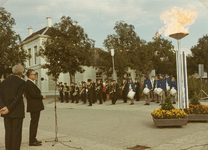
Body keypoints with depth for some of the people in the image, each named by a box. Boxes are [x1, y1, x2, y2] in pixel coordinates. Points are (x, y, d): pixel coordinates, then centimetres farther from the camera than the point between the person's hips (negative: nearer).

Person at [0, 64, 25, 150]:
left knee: (8, 133, 13)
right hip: (17, 112, -5)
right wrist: (8, 109, -12)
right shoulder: (21, 82, -8)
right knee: (16, 133, 2)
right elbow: (18, 97, -15)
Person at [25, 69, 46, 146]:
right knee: (34, 123, -5)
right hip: (34, 106, -11)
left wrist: (41, 96, 5)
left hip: (35, 106, 11)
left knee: (34, 123, 16)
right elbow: (34, 94, -22)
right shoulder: (29, 83, -16)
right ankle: (32, 141, 2)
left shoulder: (31, 83, 17)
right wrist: (42, 96, -9)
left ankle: (33, 139, 27)